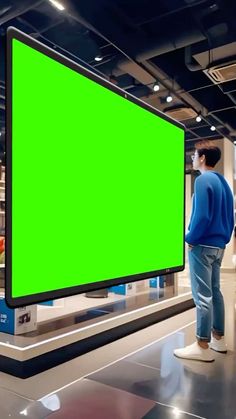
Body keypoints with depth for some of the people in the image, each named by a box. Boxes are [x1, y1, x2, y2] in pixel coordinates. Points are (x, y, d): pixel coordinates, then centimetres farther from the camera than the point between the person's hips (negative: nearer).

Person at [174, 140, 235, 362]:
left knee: (202, 296, -4)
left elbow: (202, 216, -22)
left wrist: (190, 238, -10)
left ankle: (203, 346, 4)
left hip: (202, 245, -9)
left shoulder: (202, 180, -14)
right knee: (215, 292, 16)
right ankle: (218, 338, 26)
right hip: (218, 246, 9)